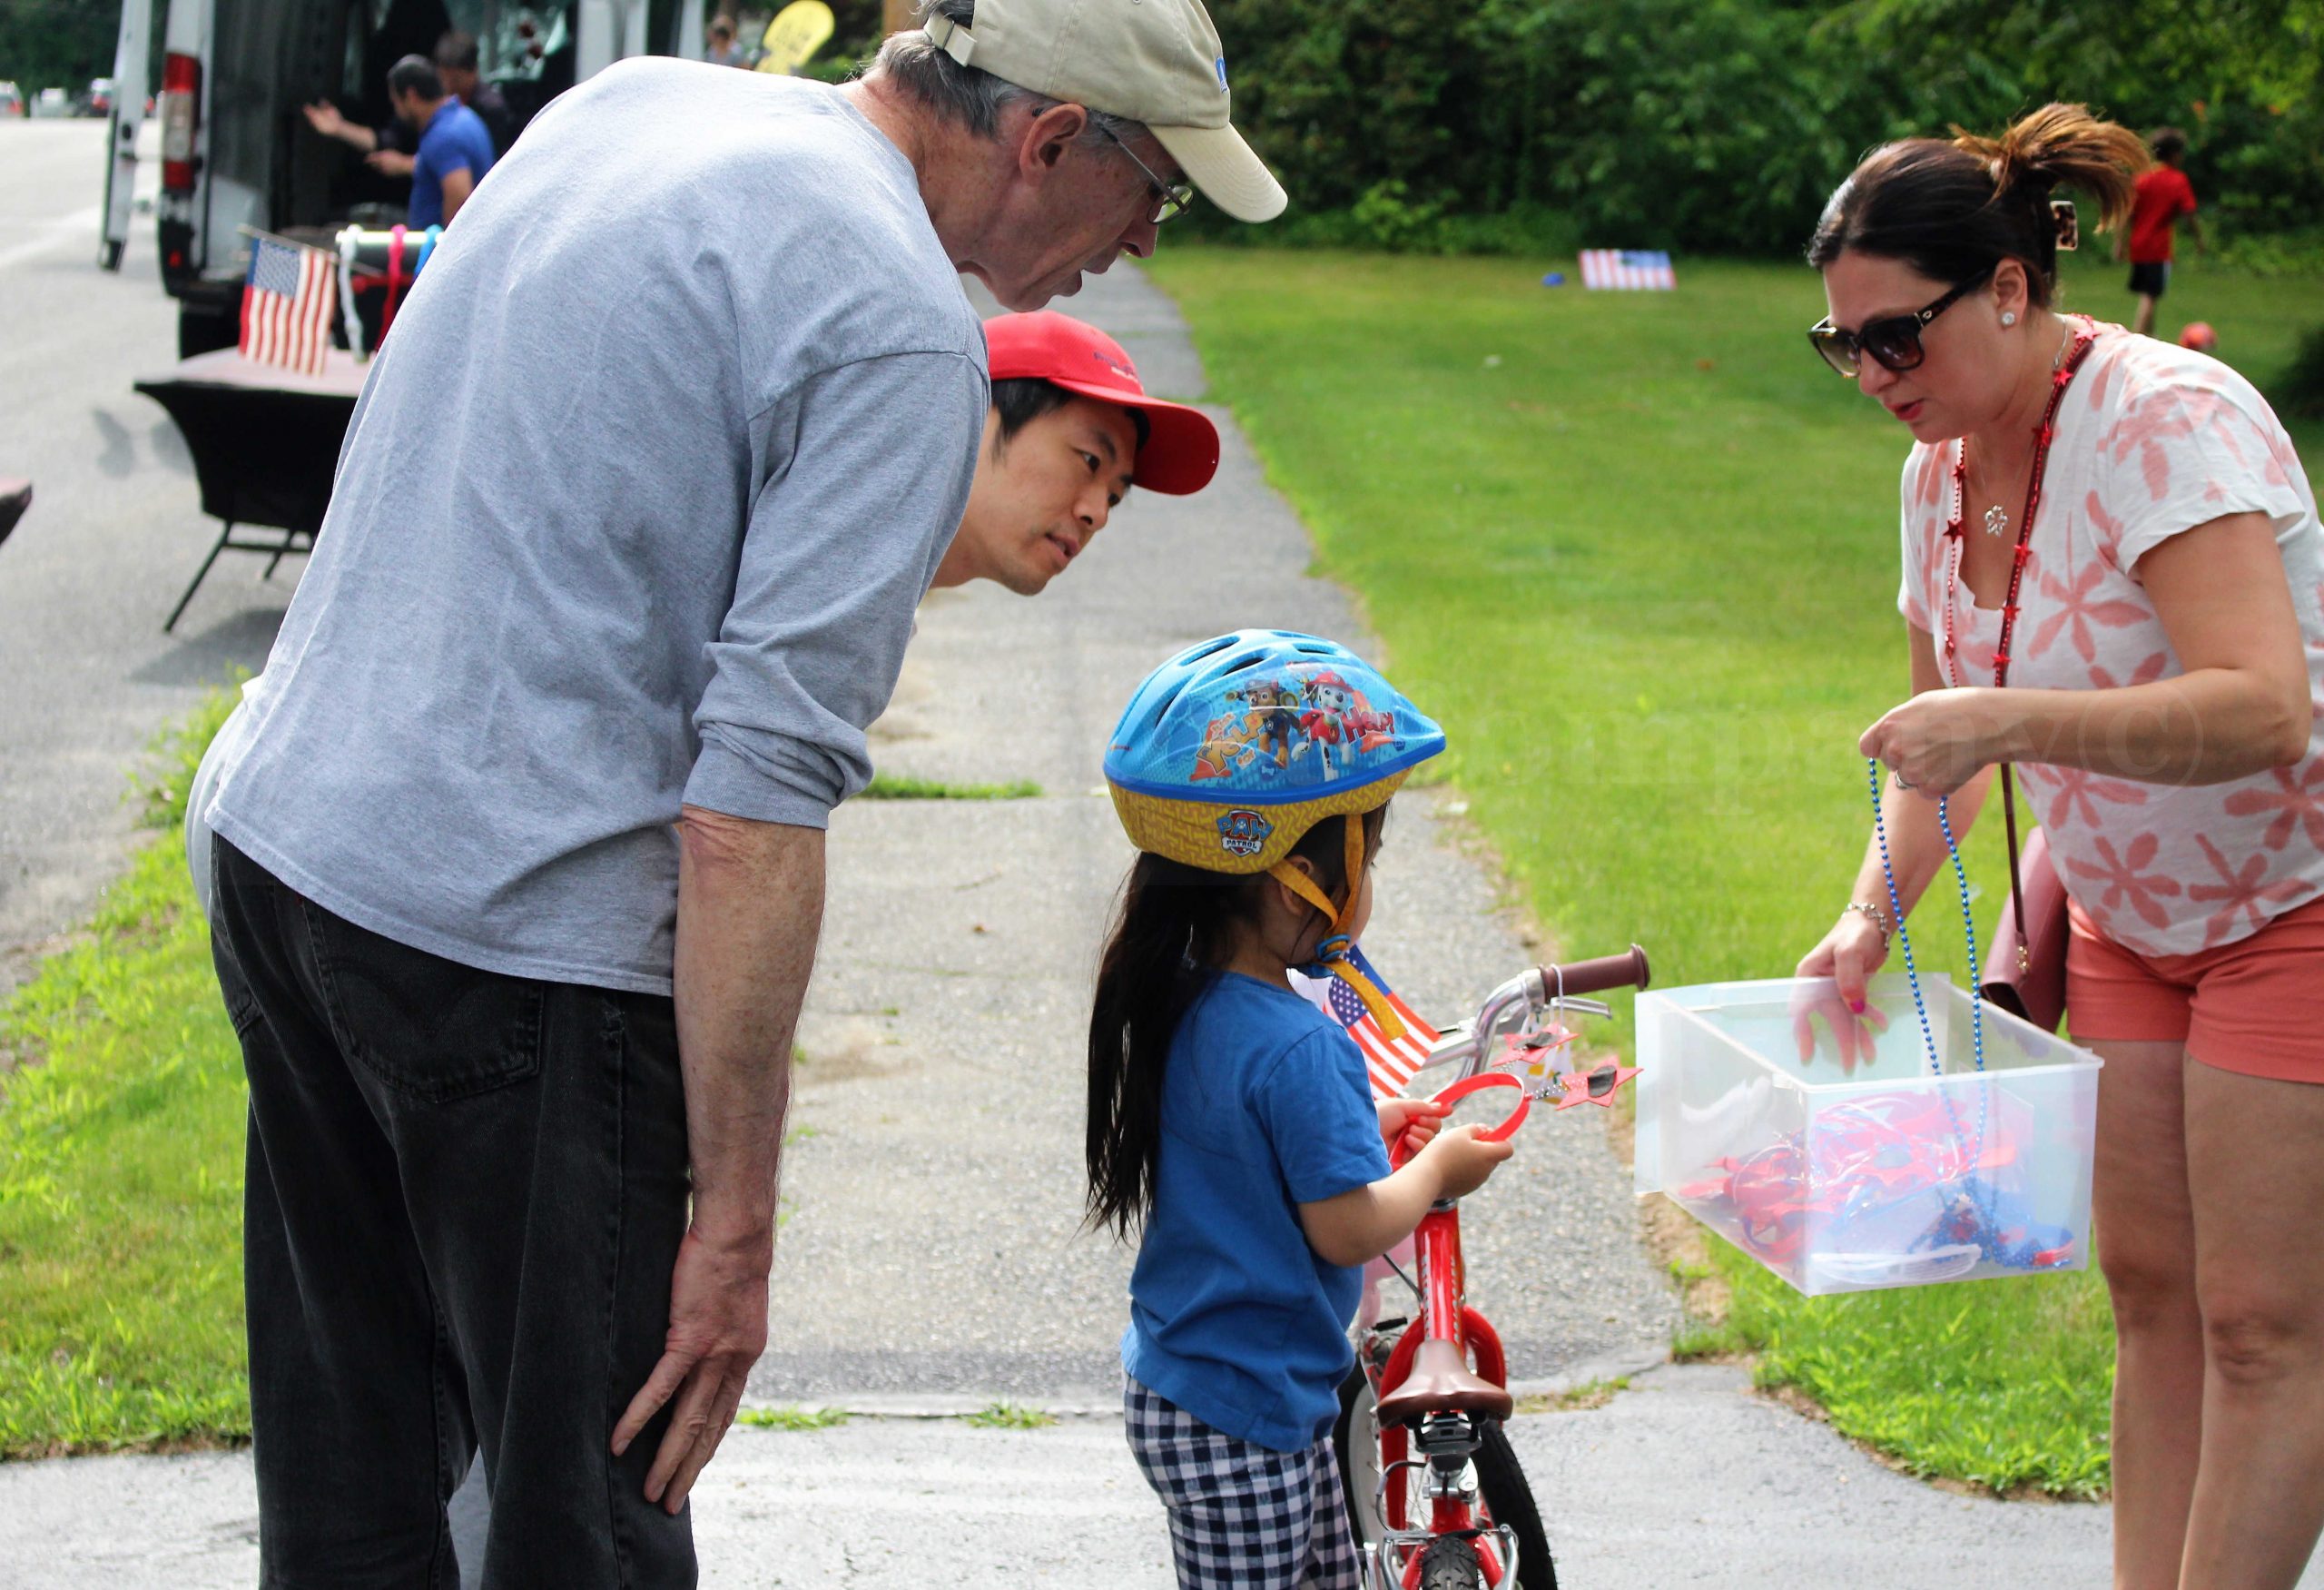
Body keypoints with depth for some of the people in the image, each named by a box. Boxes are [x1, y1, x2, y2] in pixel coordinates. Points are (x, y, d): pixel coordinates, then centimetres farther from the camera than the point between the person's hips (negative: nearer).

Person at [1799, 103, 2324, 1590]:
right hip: (2141, 914, 8)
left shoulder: (2164, 422, -24)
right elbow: (1945, 731, 14)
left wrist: (2006, 719, -40)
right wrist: (1873, 915, 0)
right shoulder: (1944, 466, 2)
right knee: (2151, 1289, 9)